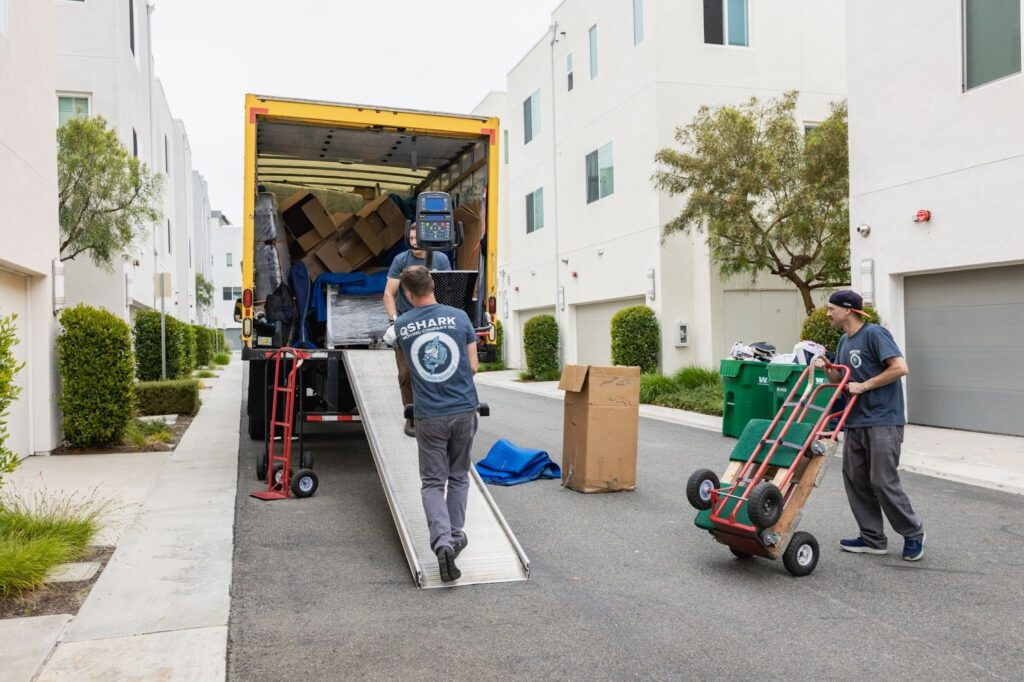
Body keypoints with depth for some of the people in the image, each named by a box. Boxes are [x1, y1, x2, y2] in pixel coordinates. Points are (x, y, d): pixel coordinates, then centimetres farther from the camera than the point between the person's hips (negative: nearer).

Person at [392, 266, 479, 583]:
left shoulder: (401, 325, 1)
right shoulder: (459, 317, -2)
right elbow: (473, 366, 2)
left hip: (429, 416, -1)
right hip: (464, 409, 1)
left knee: (432, 483, 6)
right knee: (458, 477, 18)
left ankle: (443, 542, -12)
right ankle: (456, 537, 26)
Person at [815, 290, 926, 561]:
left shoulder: (875, 334, -11)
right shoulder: (844, 341, 15)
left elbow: (900, 368, -19)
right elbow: (841, 377, 22)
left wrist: (864, 386, -17)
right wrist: (826, 367, 2)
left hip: (882, 421, -9)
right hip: (855, 422, 9)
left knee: (883, 482, -6)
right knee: (855, 479, 7)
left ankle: (913, 533, 15)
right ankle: (873, 538, 17)